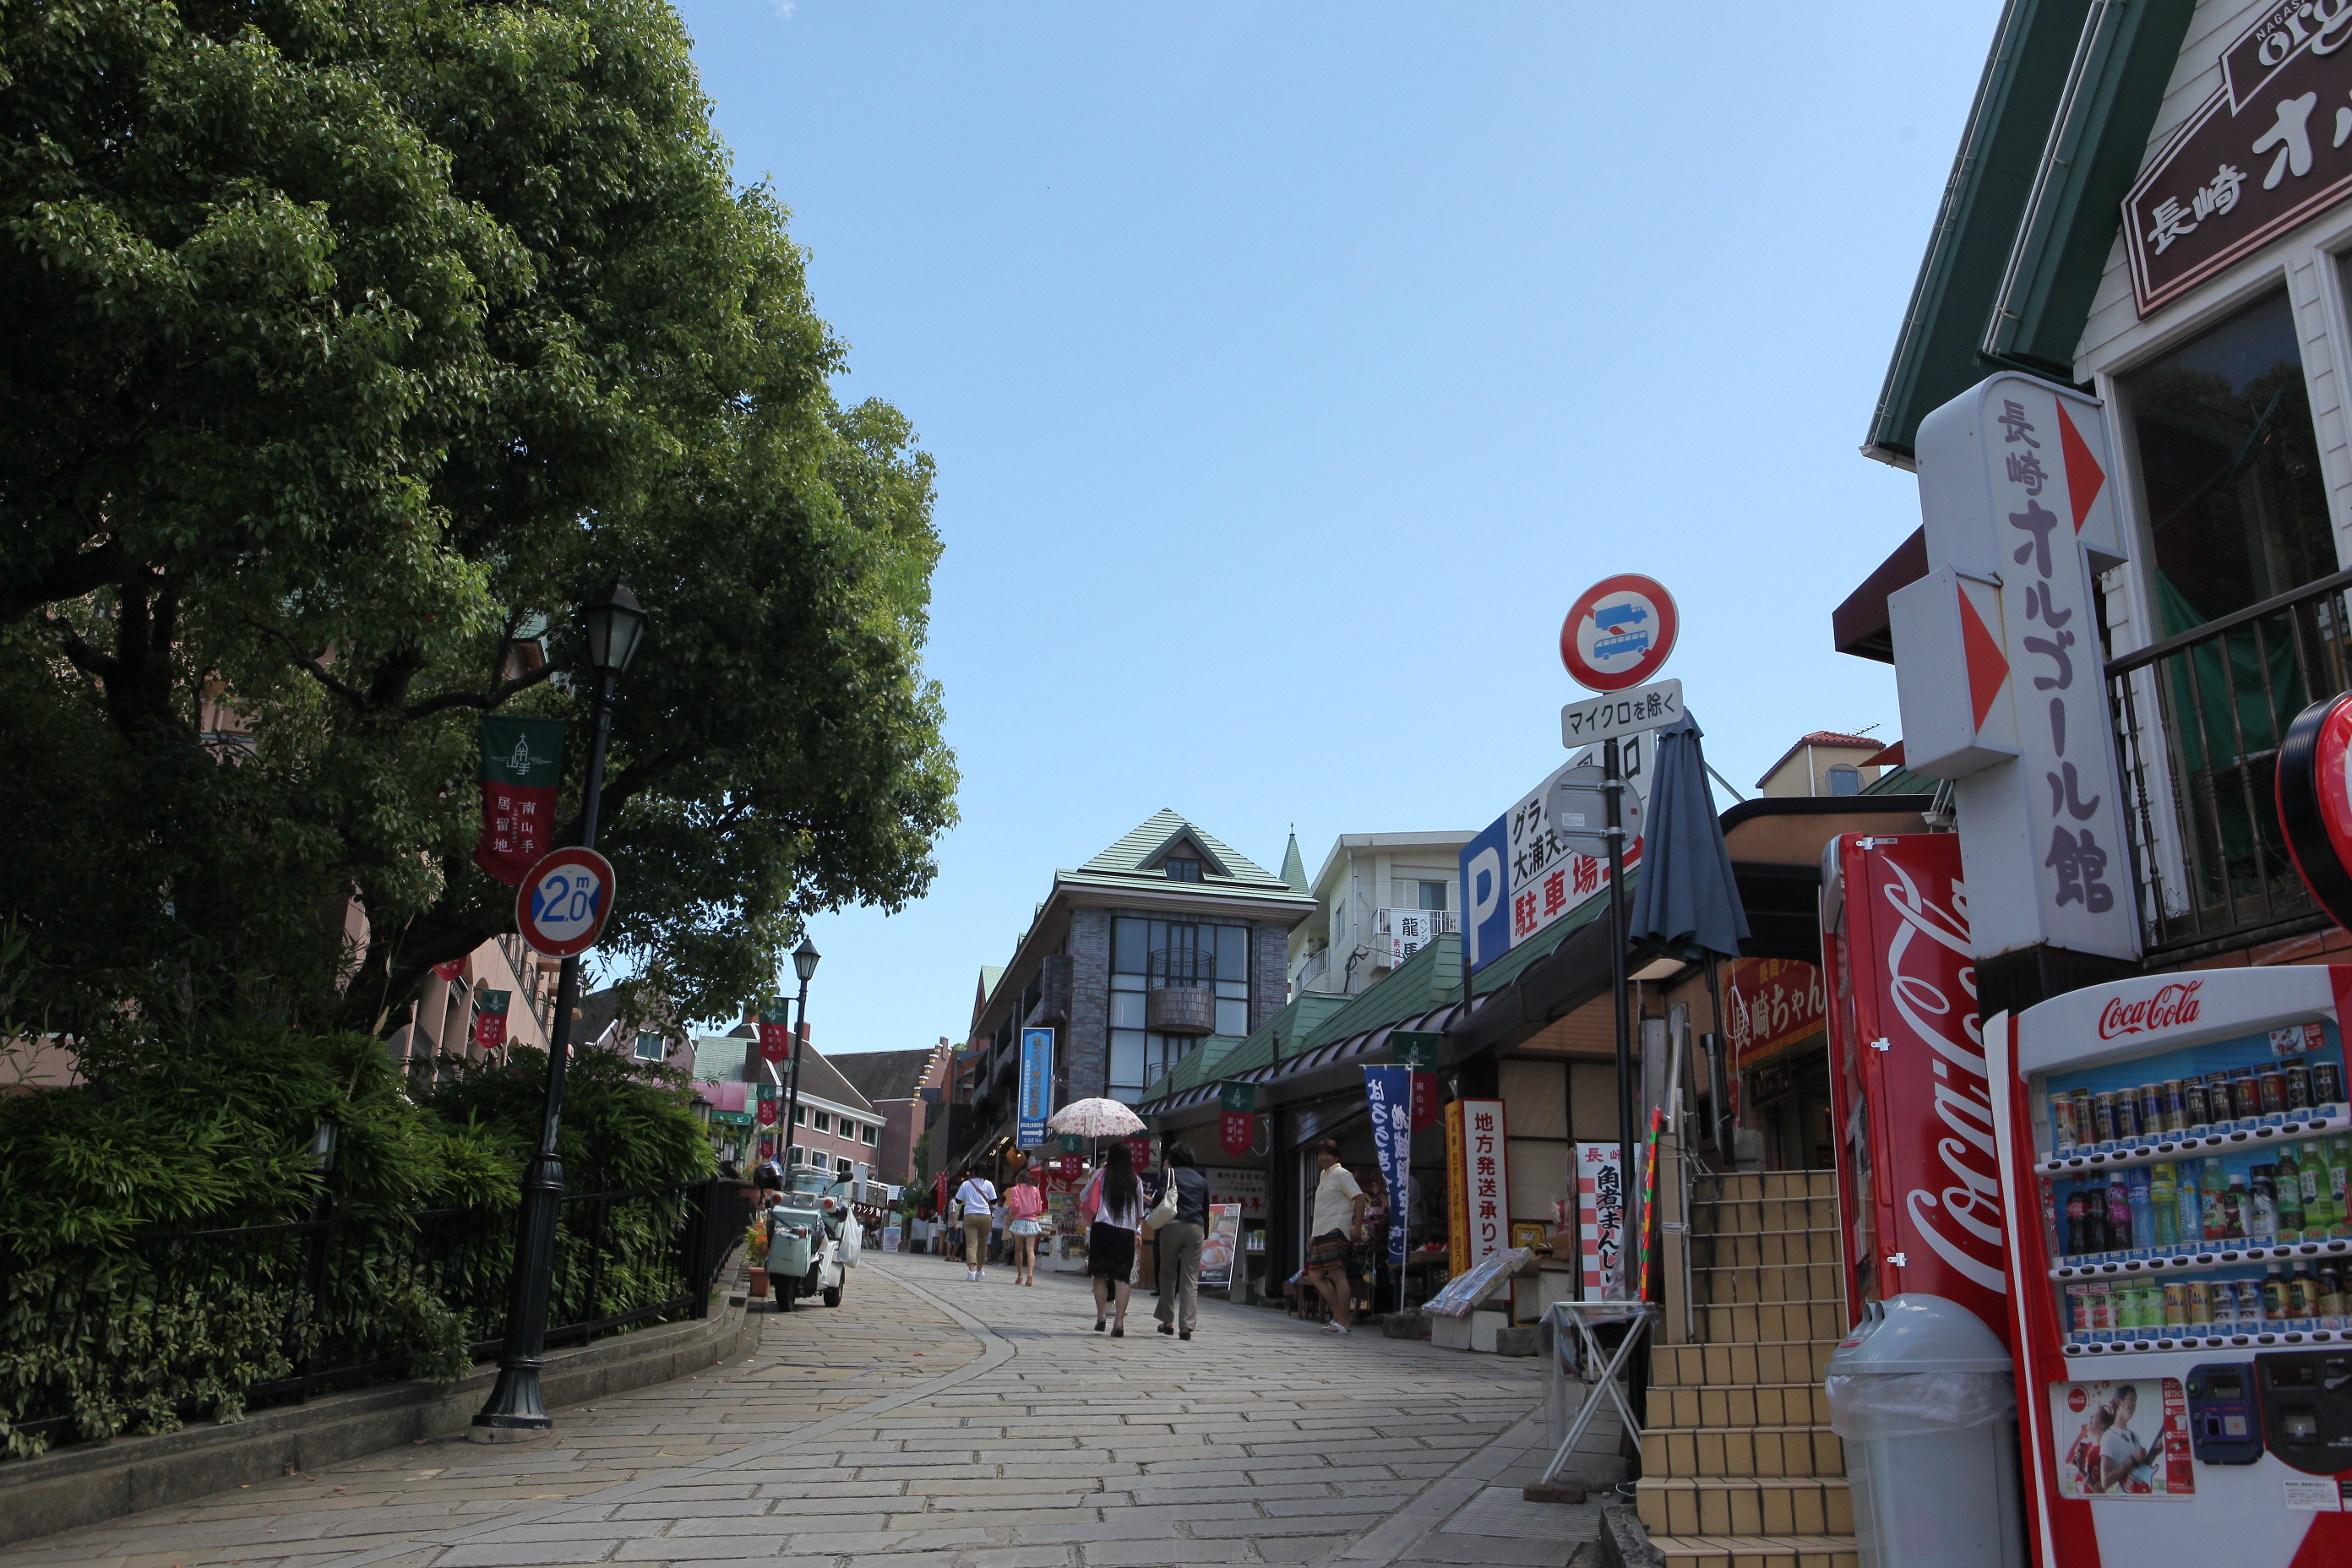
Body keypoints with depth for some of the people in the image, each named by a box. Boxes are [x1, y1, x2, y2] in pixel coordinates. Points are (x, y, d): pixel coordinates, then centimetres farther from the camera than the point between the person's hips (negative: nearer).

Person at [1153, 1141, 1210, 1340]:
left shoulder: (1169, 1175, 6)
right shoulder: (1201, 1180, 14)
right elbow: (1206, 1209, 16)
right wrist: (1205, 1234, 19)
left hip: (1172, 1226, -2)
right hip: (1195, 1228, 2)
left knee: (1168, 1275, 12)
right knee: (1190, 1279, 0)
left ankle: (1167, 1321, 13)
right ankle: (1186, 1325, -7)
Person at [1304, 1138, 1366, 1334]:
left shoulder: (1341, 1174, -5)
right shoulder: (1324, 1177, 23)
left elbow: (1359, 1198, -14)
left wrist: (1357, 1228, -19)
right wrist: (1314, 1235, 23)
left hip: (1336, 1232, -10)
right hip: (1322, 1234, 10)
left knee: (1337, 1274, -11)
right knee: (1315, 1276, 6)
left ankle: (1342, 1322, -10)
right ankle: (1338, 1315, 11)